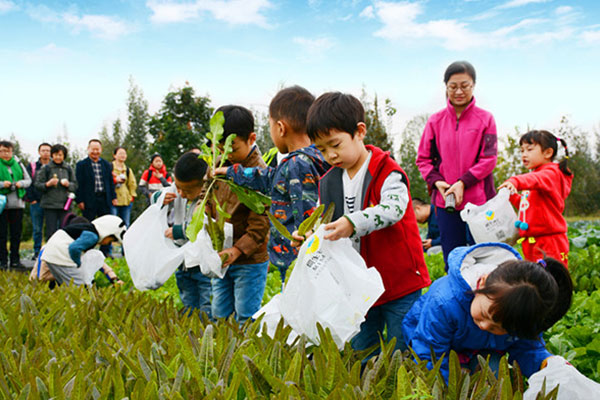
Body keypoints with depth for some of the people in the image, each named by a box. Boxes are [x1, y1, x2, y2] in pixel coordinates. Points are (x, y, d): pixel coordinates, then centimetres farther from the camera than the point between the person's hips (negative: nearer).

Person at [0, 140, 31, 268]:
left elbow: (29, 180, 14)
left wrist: (21, 183, -6)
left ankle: (15, 260, 13)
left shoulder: (18, 164, 12)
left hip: (17, 203, 3)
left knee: (16, 233, 6)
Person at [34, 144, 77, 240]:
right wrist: (48, 184, -14)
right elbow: (37, 185, 3)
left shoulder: (68, 168, 11)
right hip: (50, 205, -2)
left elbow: (75, 185, 13)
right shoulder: (46, 168, 4)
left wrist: (68, 184, -7)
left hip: (65, 205, 2)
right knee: (51, 231, -2)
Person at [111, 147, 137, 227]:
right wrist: (115, 180, -17)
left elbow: (132, 184, 20)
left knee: (126, 224, 6)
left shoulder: (128, 170, 18)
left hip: (126, 200, 5)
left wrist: (132, 196, 10)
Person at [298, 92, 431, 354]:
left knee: (400, 353, 5)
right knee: (359, 355, 13)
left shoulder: (386, 171, -13)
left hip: (400, 285, -6)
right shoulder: (328, 182, 7)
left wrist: (354, 222, -41)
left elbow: (394, 208, -29)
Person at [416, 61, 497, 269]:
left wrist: (463, 183, -14)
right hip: (445, 201, 2)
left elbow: (489, 158, -4)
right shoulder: (435, 121, 6)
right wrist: (436, 181, -8)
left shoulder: (485, 119, 1)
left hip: (479, 199, -2)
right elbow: (423, 159, 9)